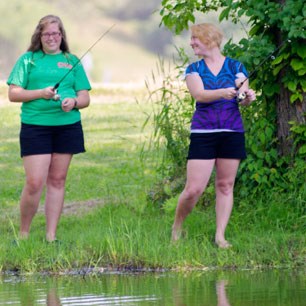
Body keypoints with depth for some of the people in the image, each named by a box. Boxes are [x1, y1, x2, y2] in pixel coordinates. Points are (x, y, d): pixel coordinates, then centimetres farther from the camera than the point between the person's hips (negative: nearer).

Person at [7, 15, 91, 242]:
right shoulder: (28, 60, 6)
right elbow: (13, 93, 1)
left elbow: (85, 97, 10)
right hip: (35, 127, -3)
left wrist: (74, 102, -13)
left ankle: (51, 235, 10)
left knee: (57, 180, 5)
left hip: (67, 127, 3)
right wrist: (41, 93, -13)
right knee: (35, 183, -9)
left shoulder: (72, 61, 13)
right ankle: (23, 233, 6)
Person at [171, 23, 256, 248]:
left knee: (225, 185, 3)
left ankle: (220, 236, 9)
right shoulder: (194, 69, 7)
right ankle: (177, 228, 14)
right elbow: (199, 94, -12)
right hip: (203, 134, 0)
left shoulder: (235, 67, 6)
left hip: (232, 133, 0)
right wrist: (223, 93, -30)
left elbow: (243, 99, 1)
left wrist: (248, 97, -24)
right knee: (194, 189, -7)